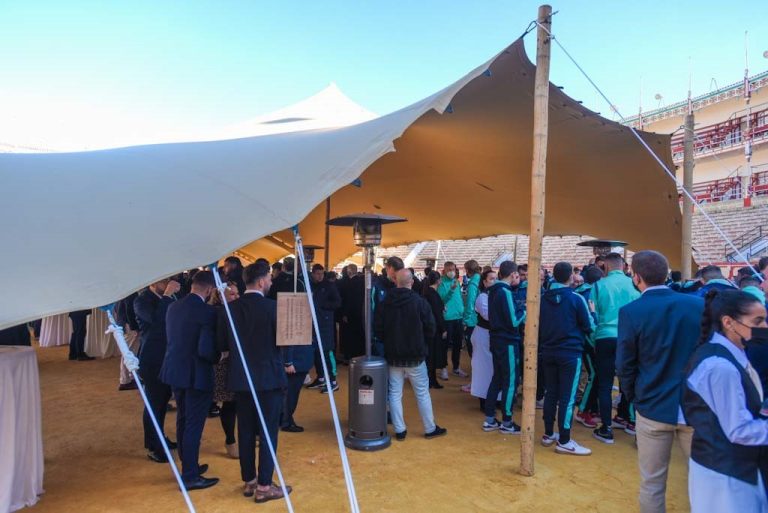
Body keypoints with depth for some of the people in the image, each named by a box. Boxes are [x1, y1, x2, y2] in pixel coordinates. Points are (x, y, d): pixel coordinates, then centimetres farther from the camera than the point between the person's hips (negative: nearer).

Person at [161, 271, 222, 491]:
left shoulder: (173, 306, 2)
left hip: (175, 371, 8)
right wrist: (218, 357, -4)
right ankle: (190, 476, 15)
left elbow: (173, 338, 9)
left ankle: (188, 465, 37)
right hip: (196, 375, -8)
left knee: (183, 421, 21)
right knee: (194, 425, 4)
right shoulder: (207, 312, -21)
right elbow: (205, 349, -24)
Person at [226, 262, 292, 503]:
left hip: (240, 377, 6)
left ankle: (248, 481, 25)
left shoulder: (232, 307, 0)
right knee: (268, 432, 4)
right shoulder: (271, 306, -15)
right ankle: (264, 486, 9)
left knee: (245, 431, 13)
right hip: (268, 376, -5)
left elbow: (226, 341, 6)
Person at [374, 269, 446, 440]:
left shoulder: (385, 303, -5)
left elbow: (378, 329, -1)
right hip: (415, 356, -2)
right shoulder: (420, 302, -12)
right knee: (422, 393, 10)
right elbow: (430, 329, -7)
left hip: (393, 356, 2)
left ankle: (399, 430, 14)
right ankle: (430, 428, 20)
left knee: (394, 393, 10)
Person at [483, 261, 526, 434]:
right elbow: (513, 321, -21)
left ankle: (489, 420, 21)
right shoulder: (505, 292, -19)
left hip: (497, 339, 9)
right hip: (507, 342, -9)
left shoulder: (494, 290, 9)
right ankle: (506, 423, 11)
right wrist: (525, 312, -4)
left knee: (497, 379, 15)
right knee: (510, 381, 2)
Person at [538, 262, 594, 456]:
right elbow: (589, 327, -4)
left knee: (550, 393, 13)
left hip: (548, 351, 5)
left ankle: (548, 434, 22)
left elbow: (538, 325, 12)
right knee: (567, 397, 0)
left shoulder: (543, 298, 2)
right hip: (570, 353, -5)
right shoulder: (576, 298, -12)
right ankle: (564, 441, 4)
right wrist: (592, 312, 13)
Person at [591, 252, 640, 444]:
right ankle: (625, 417, 33)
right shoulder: (633, 284, -1)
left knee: (605, 385, 4)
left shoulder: (599, 285, -5)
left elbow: (593, 314, -2)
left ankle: (606, 430, 5)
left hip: (605, 338, -2)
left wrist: (594, 334, 11)